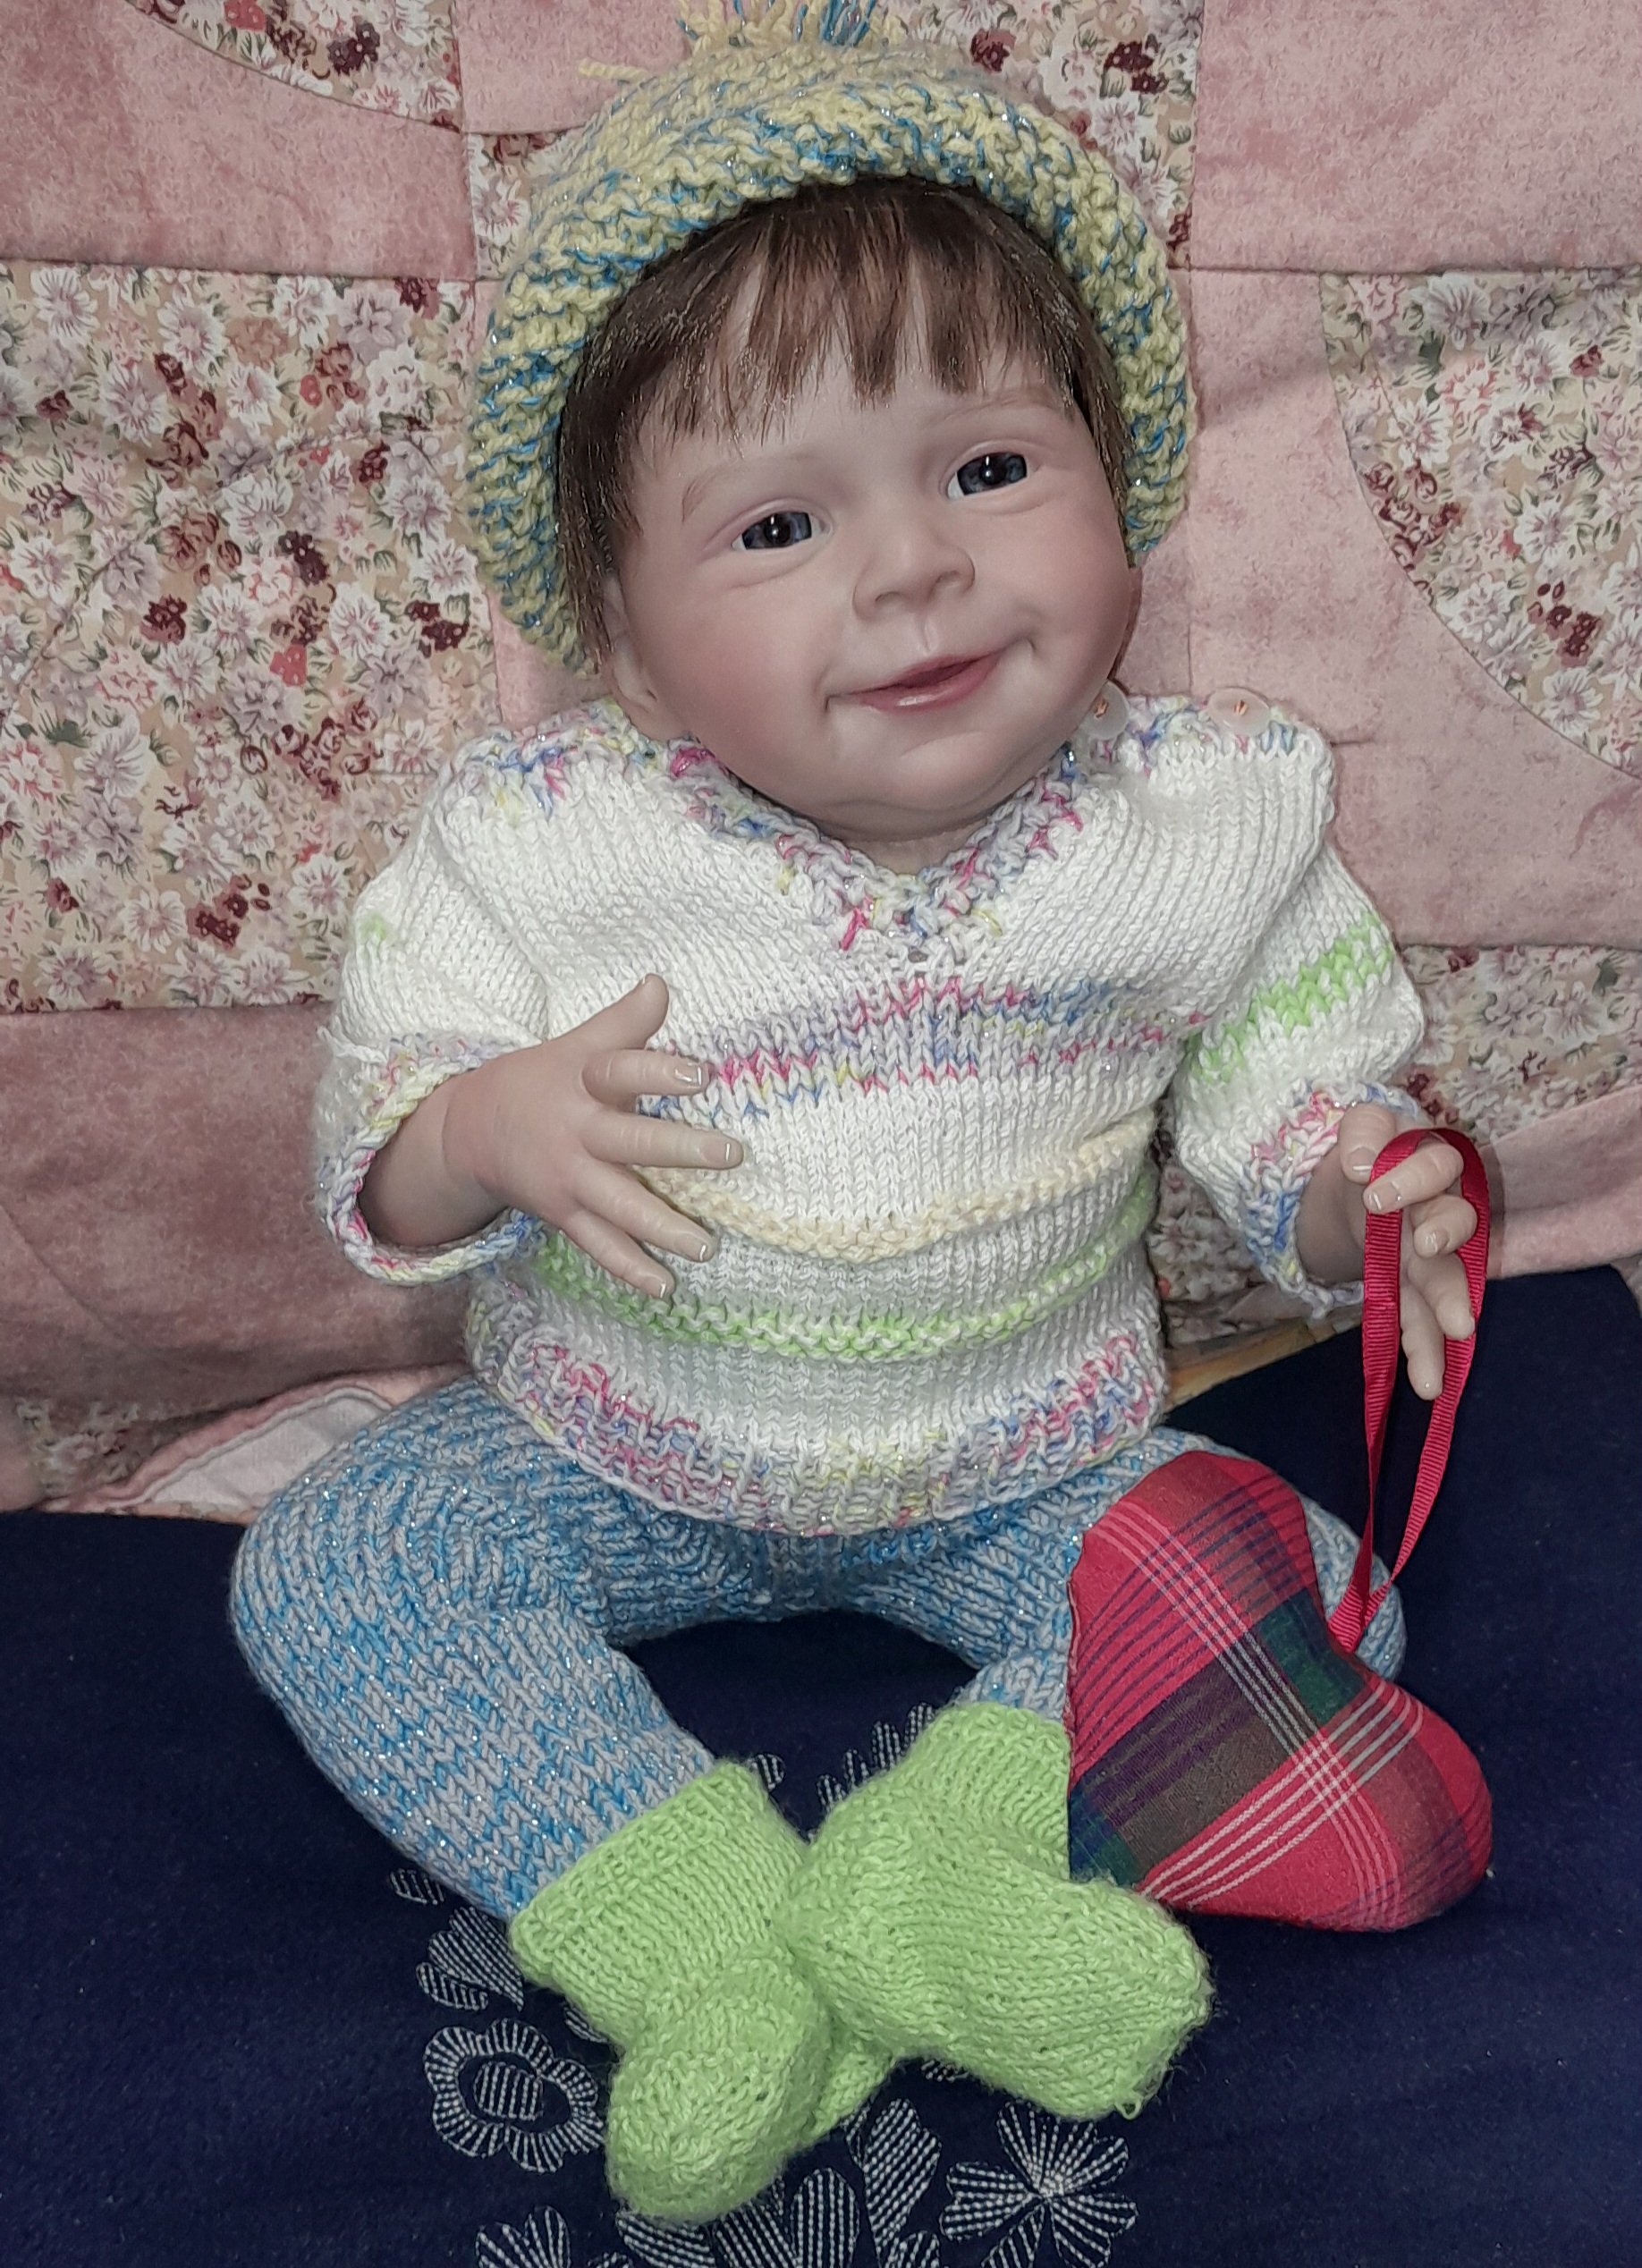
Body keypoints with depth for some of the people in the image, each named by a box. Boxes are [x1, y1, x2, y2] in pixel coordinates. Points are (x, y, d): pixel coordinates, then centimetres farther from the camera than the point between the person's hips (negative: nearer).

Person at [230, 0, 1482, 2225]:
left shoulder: (1212, 818, -14)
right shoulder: (539, 849, -18)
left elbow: (1296, 1108, -4)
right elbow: (375, 1157, -10)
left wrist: (1359, 1198, -27)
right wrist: (487, 1131, -33)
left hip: (1031, 1458, 1)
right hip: (618, 1454, 1)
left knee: (1306, 1585, -16)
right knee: (330, 1559, -15)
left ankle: (936, 1869, -21)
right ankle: (705, 1936, -17)